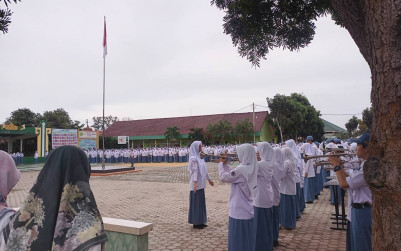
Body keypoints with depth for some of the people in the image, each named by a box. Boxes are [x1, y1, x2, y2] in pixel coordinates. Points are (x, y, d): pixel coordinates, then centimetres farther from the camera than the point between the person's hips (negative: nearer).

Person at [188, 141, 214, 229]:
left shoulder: (198, 157, 14)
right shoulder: (193, 158, -13)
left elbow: (204, 170, 21)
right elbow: (195, 171, -23)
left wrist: (209, 179, 26)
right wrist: (195, 182, -32)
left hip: (201, 184, 9)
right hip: (196, 184, -9)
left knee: (201, 202, 14)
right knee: (196, 202, 0)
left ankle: (200, 221, 24)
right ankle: (196, 223, 9)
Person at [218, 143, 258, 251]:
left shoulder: (241, 169, -23)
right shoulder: (251, 168, 4)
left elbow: (224, 177, -13)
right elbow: (231, 175, 13)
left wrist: (221, 163, 0)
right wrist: (225, 164, 10)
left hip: (239, 211, -9)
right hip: (248, 210, 9)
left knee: (237, 240, 5)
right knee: (247, 240, 19)